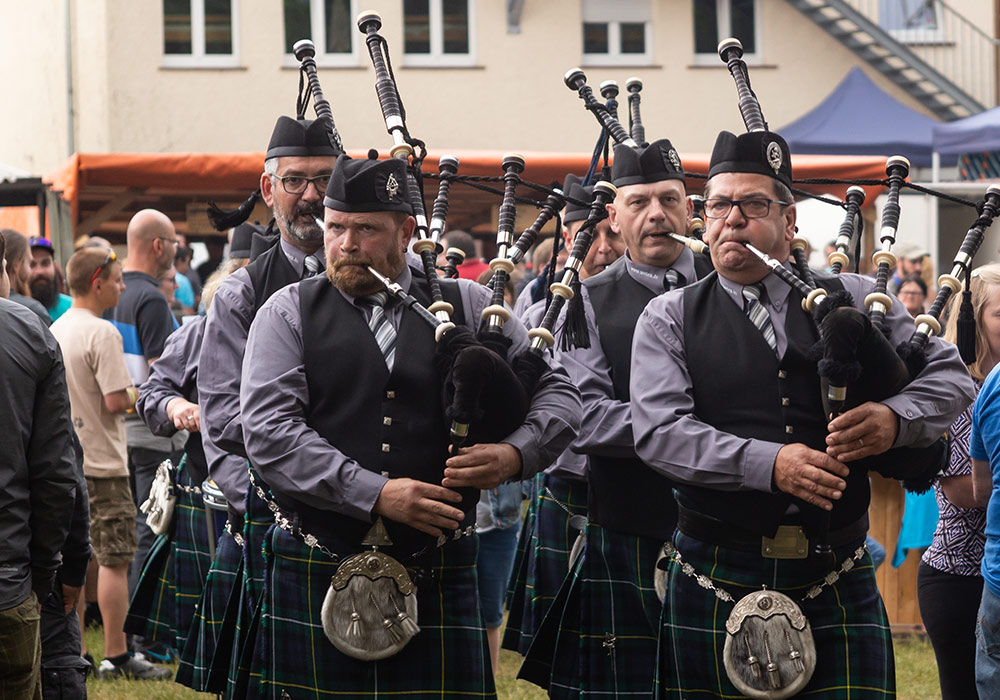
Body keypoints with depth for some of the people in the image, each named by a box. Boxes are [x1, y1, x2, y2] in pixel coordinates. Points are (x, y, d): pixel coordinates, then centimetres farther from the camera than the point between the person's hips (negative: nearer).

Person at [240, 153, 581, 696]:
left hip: (438, 577, 1)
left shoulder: (467, 307, 10)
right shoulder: (288, 313, 5)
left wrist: (515, 453, -11)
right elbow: (268, 432, -7)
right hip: (317, 571, -1)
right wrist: (375, 494, -16)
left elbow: (556, 393, 11)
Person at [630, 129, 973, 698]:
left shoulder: (855, 300, 10)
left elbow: (951, 375, 8)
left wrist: (896, 419, -15)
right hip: (717, 581, -1)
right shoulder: (670, 319, 5)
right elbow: (658, 431, -8)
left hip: (838, 584, 1)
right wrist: (767, 464, -21)